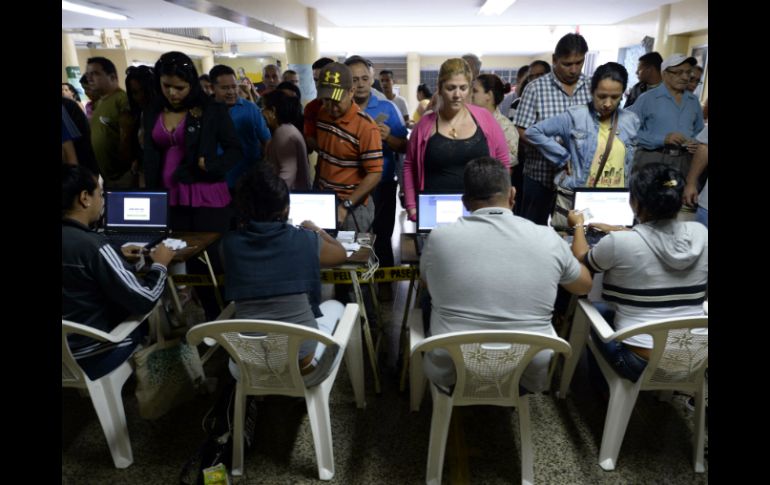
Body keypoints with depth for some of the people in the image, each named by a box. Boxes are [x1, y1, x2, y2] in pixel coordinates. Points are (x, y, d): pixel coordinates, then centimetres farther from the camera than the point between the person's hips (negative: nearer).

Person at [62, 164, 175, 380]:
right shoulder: (91, 244, -28)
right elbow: (144, 301, -23)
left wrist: (116, 258, 13)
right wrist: (159, 265, -8)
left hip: (67, 348, 7)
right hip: (89, 356, -7)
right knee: (153, 310, 12)